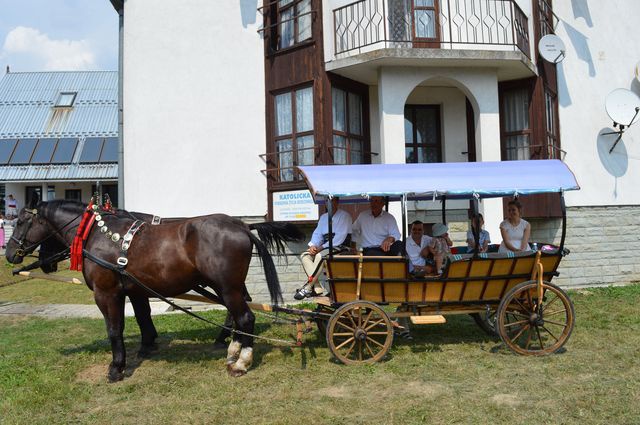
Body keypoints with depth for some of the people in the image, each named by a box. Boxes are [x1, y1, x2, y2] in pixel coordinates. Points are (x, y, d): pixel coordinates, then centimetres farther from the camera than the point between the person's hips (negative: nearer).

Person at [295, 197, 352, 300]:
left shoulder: (345, 216, -3)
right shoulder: (323, 217, 20)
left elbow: (340, 237, -14)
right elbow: (317, 233, 14)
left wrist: (322, 247, -18)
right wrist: (313, 245, -9)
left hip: (339, 247, -7)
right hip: (325, 247, 7)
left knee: (319, 256, -33)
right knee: (304, 255, -15)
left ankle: (307, 287, -31)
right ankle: (316, 286, -26)